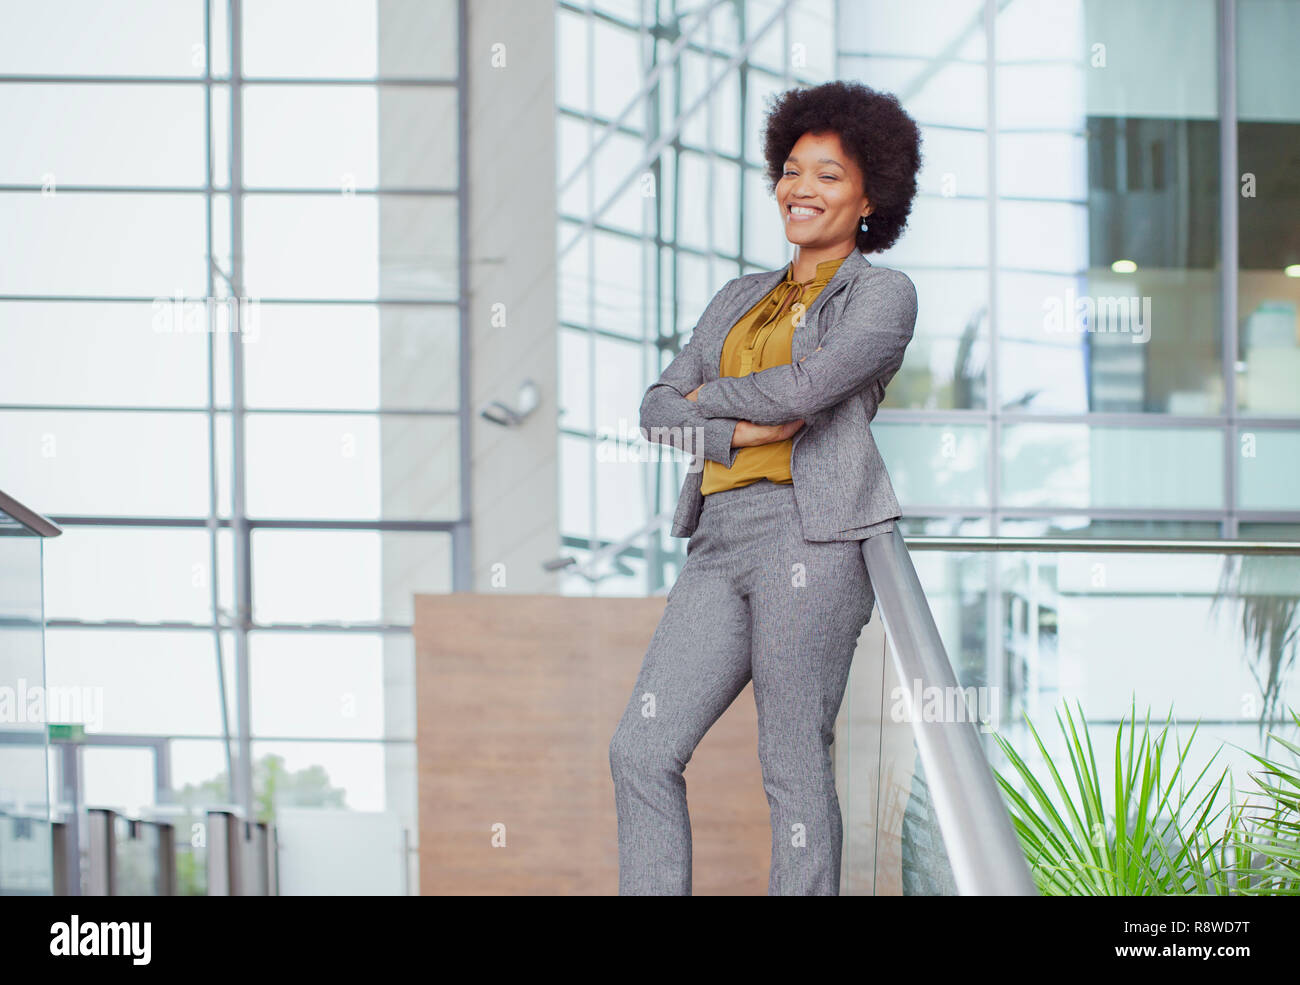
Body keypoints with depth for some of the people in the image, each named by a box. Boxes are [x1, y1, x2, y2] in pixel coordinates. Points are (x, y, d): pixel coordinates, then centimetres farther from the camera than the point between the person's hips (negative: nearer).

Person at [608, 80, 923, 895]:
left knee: (794, 768, -7)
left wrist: (709, 398, 6)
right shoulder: (742, 298, 24)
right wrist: (739, 431, -4)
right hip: (723, 543, 7)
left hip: (812, 537, -6)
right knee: (643, 751, -4)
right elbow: (660, 411, 16)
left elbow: (807, 386, -12)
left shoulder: (885, 295, 4)